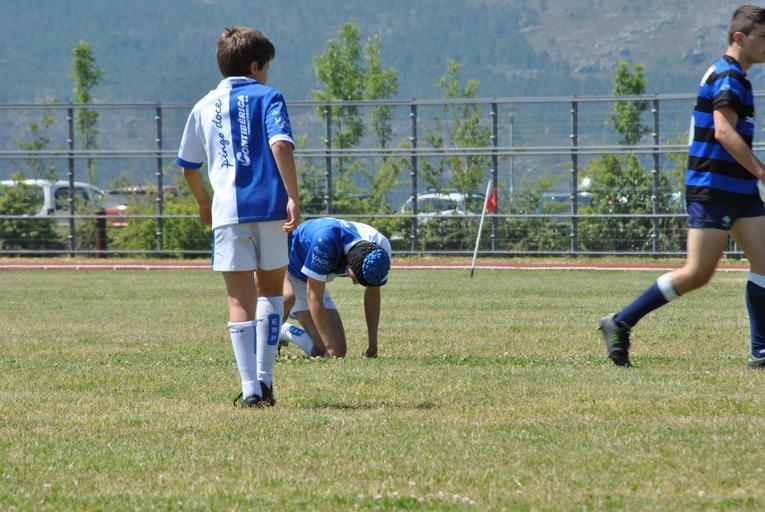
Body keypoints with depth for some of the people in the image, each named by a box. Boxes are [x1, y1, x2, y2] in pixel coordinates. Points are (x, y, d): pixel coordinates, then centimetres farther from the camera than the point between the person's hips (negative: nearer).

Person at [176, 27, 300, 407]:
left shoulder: (205, 107, 14)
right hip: (269, 206, -2)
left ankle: (251, 389, -8)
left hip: (227, 210, 2)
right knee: (271, 287, 17)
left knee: (241, 300, 2)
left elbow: (189, 166, 20)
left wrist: (204, 202, 37)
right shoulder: (267, 97, 3)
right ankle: (265, 379, 10)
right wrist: (293, 197, -14)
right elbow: (281, 145, -13)